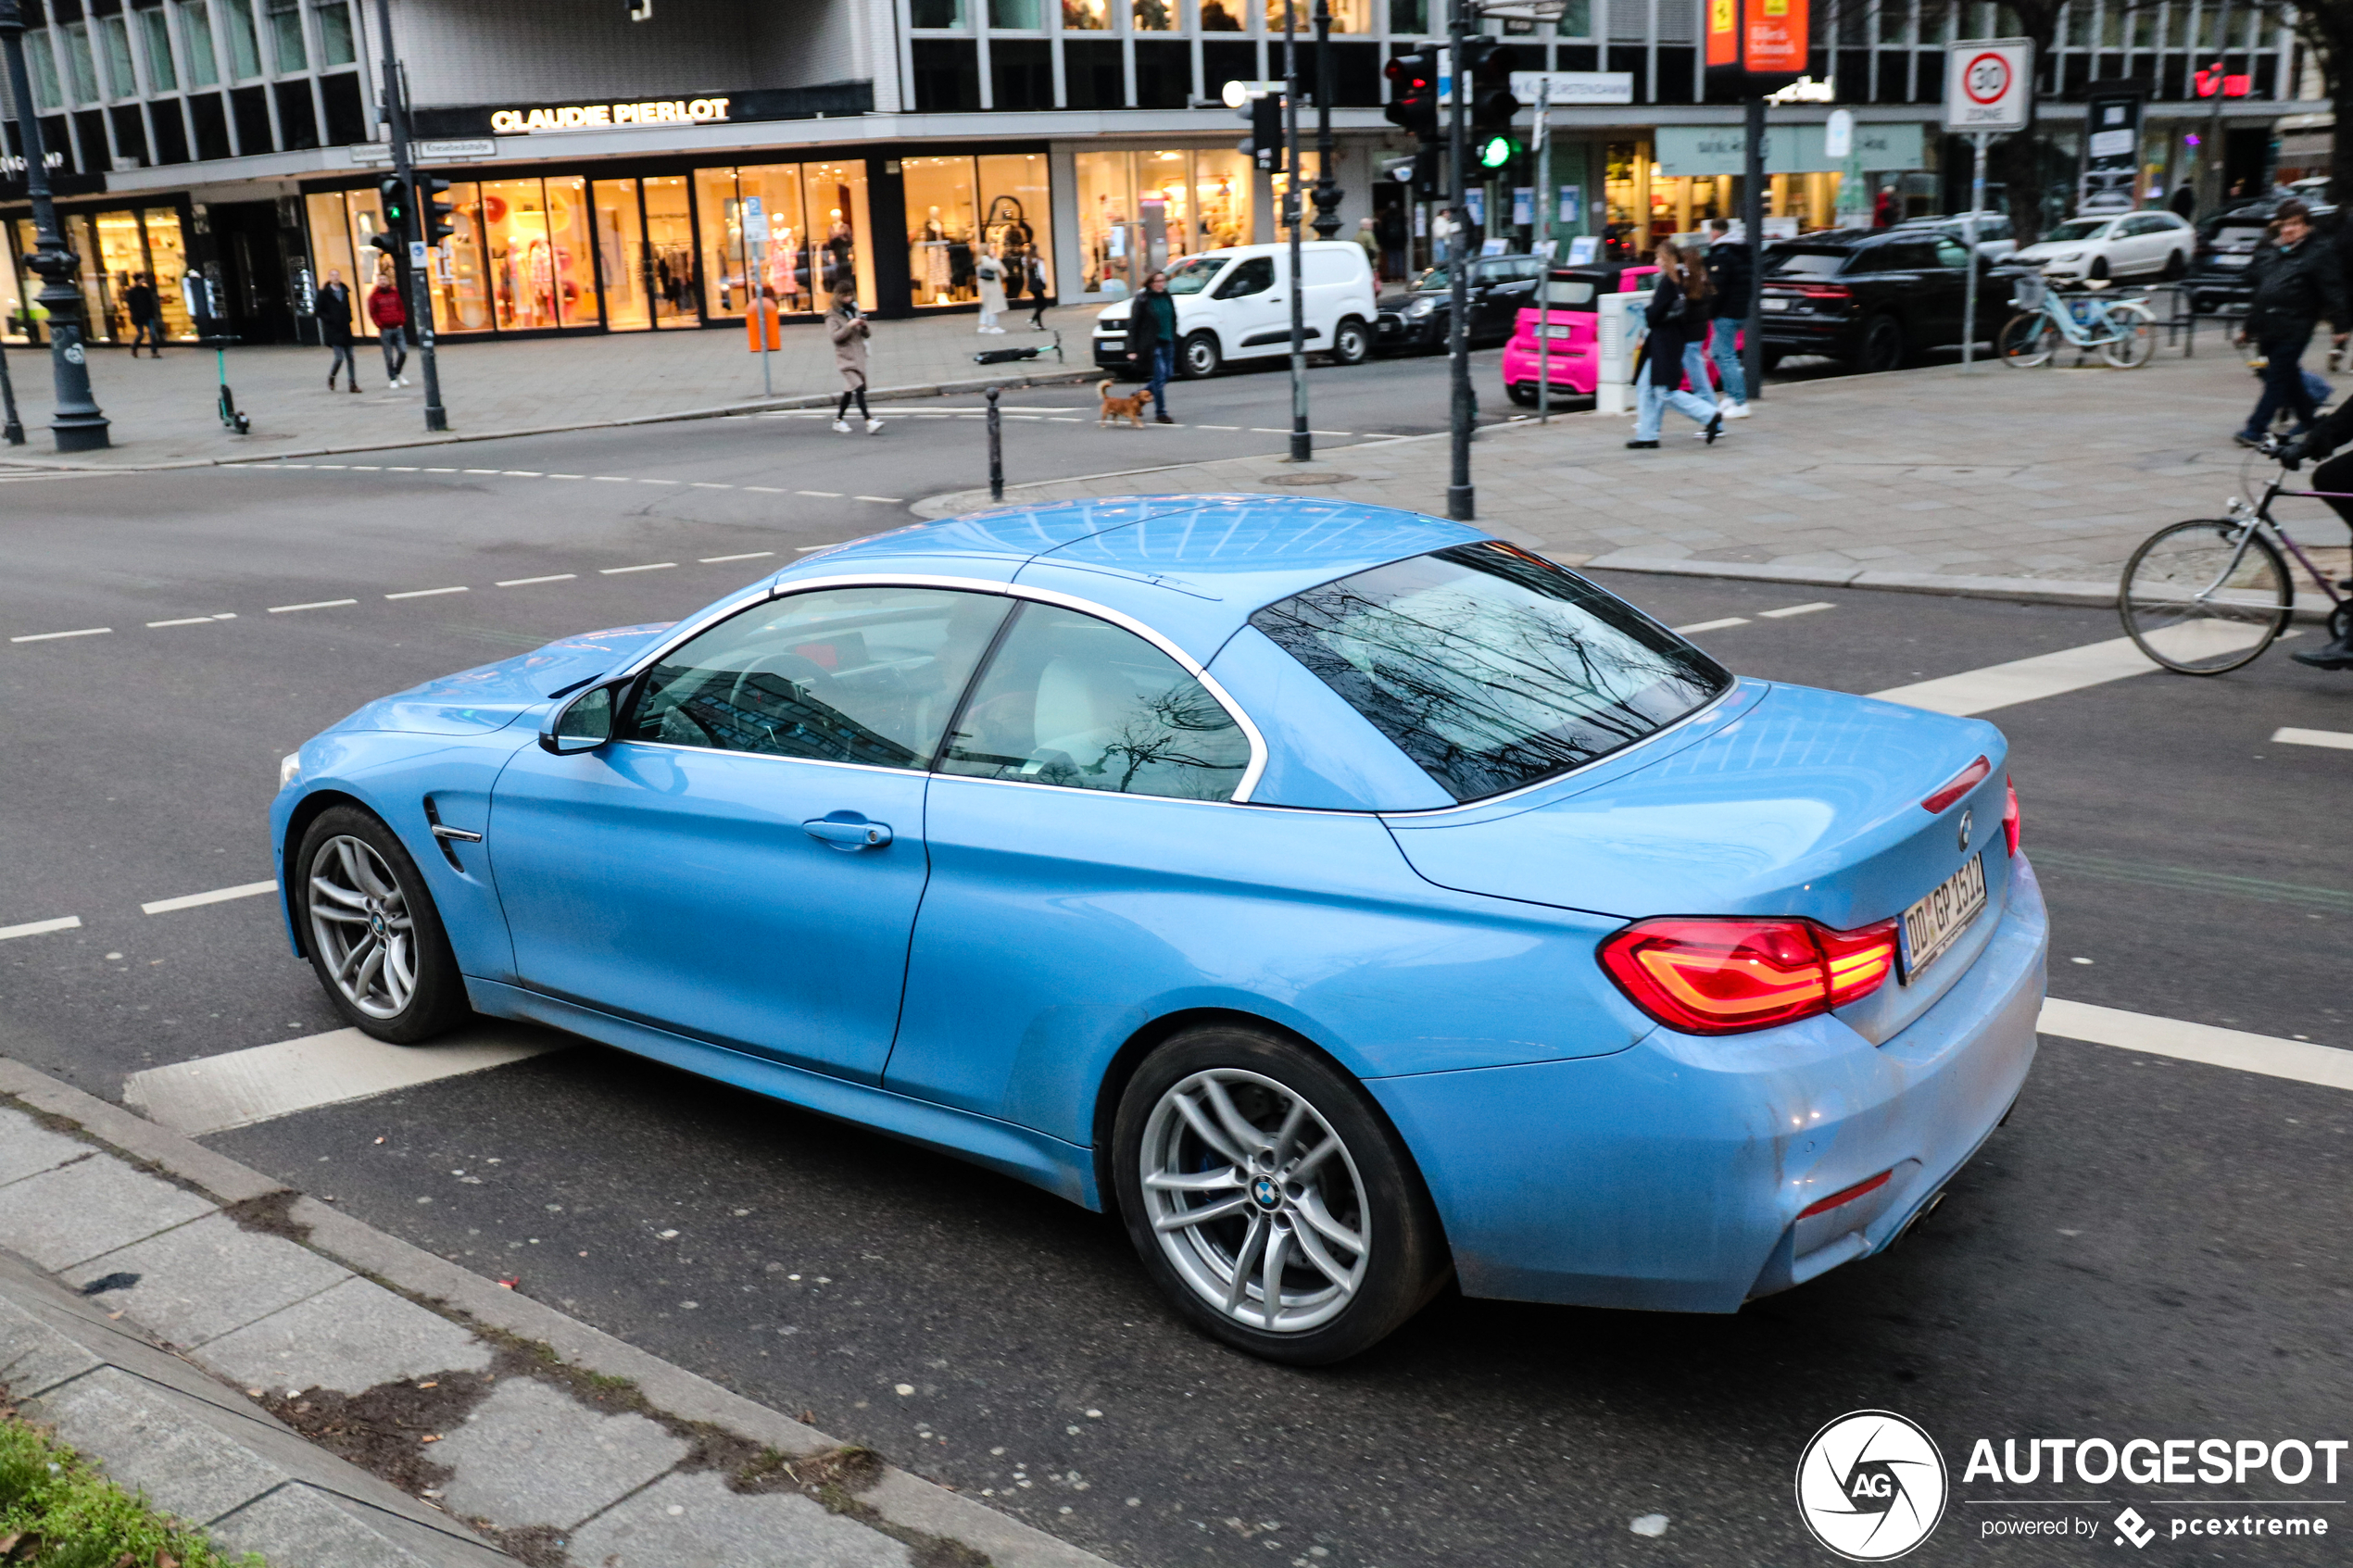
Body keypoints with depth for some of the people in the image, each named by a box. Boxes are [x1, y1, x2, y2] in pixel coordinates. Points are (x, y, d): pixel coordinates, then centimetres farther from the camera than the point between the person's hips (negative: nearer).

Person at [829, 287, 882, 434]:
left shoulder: (854, 311, 15)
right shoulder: (833, 315, -3)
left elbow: (868, 334, 14)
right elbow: (834, 335, -15)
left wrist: (864, 326, -8)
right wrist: (849, 325, -22)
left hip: (859, 356, 7)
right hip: (845, 357, -7)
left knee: (849, 390, 14)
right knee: (858, 388, -20)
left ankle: (839, 420, 27)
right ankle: (869, 421, -28)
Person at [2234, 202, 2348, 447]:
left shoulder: (2317, 255, -2)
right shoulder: (2267, 255, 16)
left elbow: (2333, 294, -5)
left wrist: (2341, 326, -9)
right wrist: (2248, 326, 24)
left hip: (2293, 332, -7)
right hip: (2267, 330, 7)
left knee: (2277, 380, -7)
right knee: (2289, 379, 15)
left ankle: (2255, 429, -9)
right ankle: (2309, 418, 32)